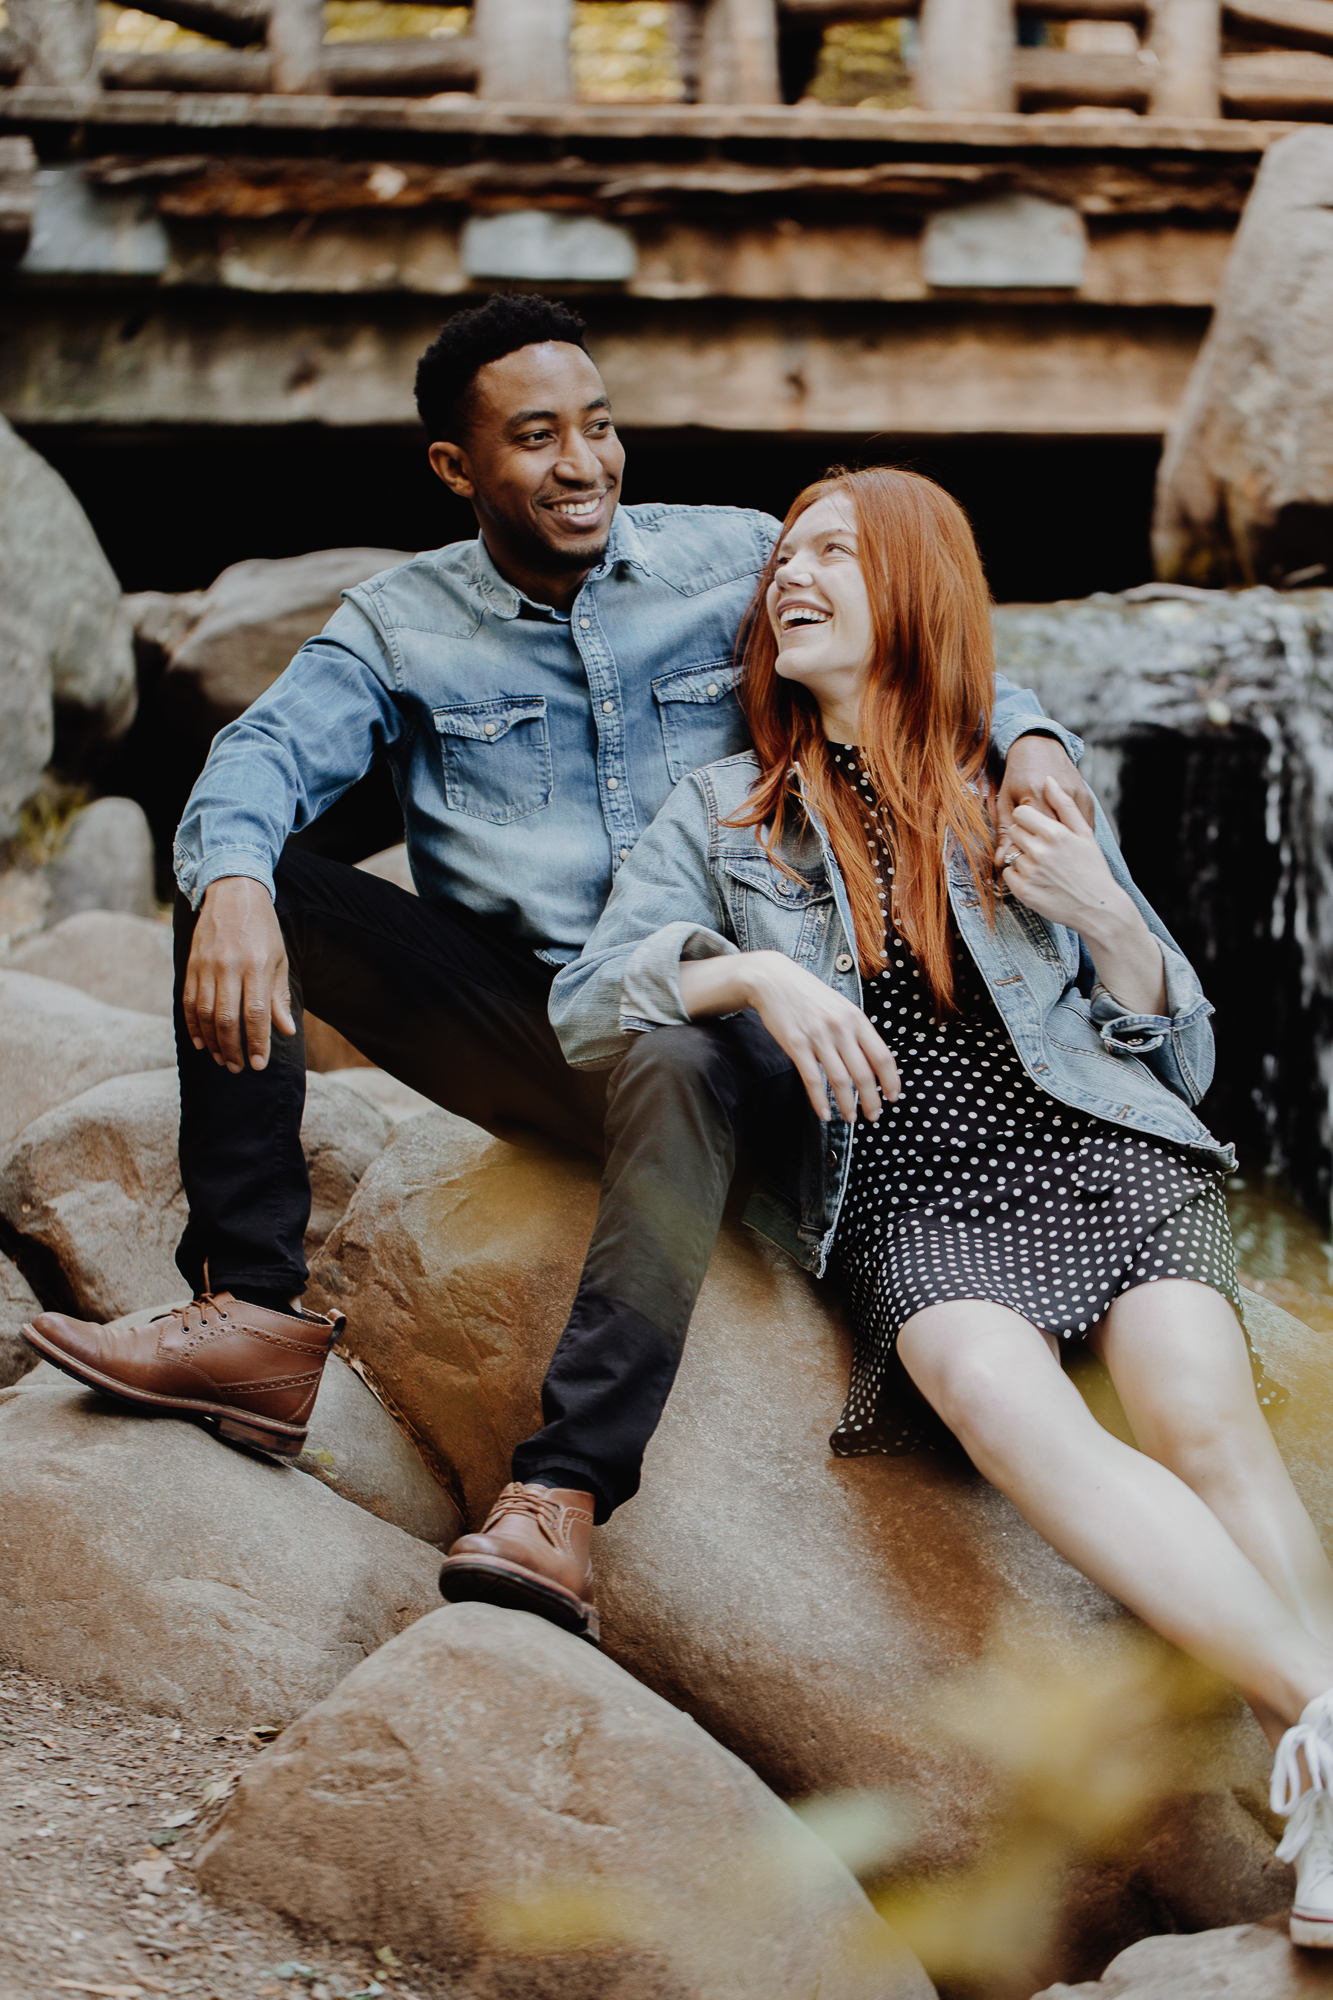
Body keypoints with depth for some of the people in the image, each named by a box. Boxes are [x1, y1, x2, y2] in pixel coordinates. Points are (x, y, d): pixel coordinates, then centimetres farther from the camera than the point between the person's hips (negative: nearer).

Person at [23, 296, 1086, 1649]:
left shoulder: (739, 564, 8)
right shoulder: (401, 626, 8)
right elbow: (264, 755, -7)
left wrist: (1025, 737, -16)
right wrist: (233, 886, -30)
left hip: (699, 1012, -2)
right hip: (509, 1019, 3)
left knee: (680, 1070, -39)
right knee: (243, 889, -15)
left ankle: (561, 1498, -50)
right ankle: (255, 1317, -21)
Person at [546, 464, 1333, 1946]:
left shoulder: (1024, 793, 18)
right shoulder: (723, 815, 18)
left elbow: (1181, 1056, 19)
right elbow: (584, 1009, 5)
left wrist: (1101, 916, 0)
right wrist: (753, 971, -13)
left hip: (1102, 1152, 1)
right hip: (915, 1198, -1)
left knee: (1201, 1416, -30)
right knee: (1000, 1400, -35)